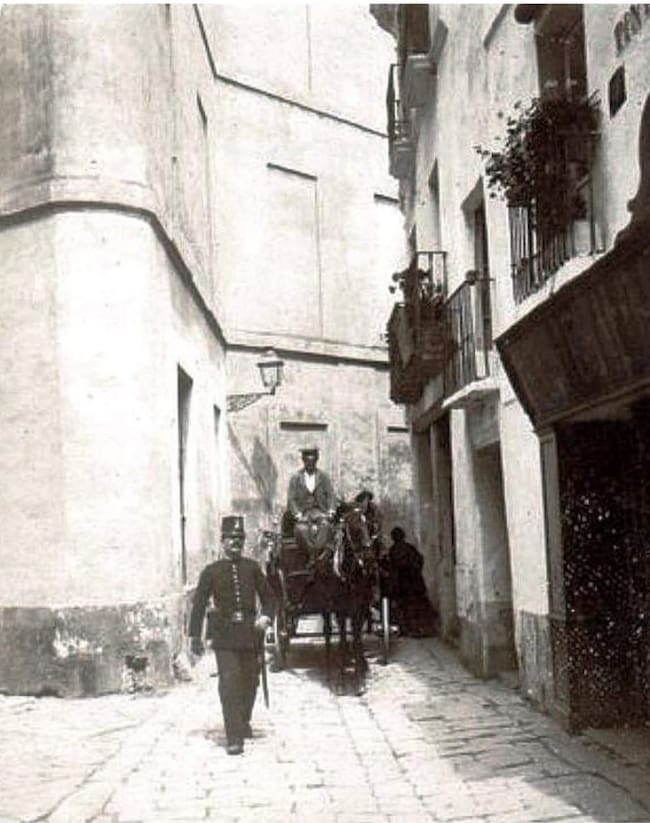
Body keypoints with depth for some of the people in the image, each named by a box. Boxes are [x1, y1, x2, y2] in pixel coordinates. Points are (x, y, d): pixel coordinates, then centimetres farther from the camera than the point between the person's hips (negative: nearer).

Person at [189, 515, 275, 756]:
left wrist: (266, 616, -7)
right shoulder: (211, 571, 1)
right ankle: (234, 738, -10)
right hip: (225, 637, -3)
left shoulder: (252, 567, 7)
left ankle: (244, 723, 37)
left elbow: (268, 595, 12)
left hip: (251, 633, 3)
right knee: (230, 684, -11)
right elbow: (199, 604, 3)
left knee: (250, 682, 12)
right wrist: (195, 636, 1)